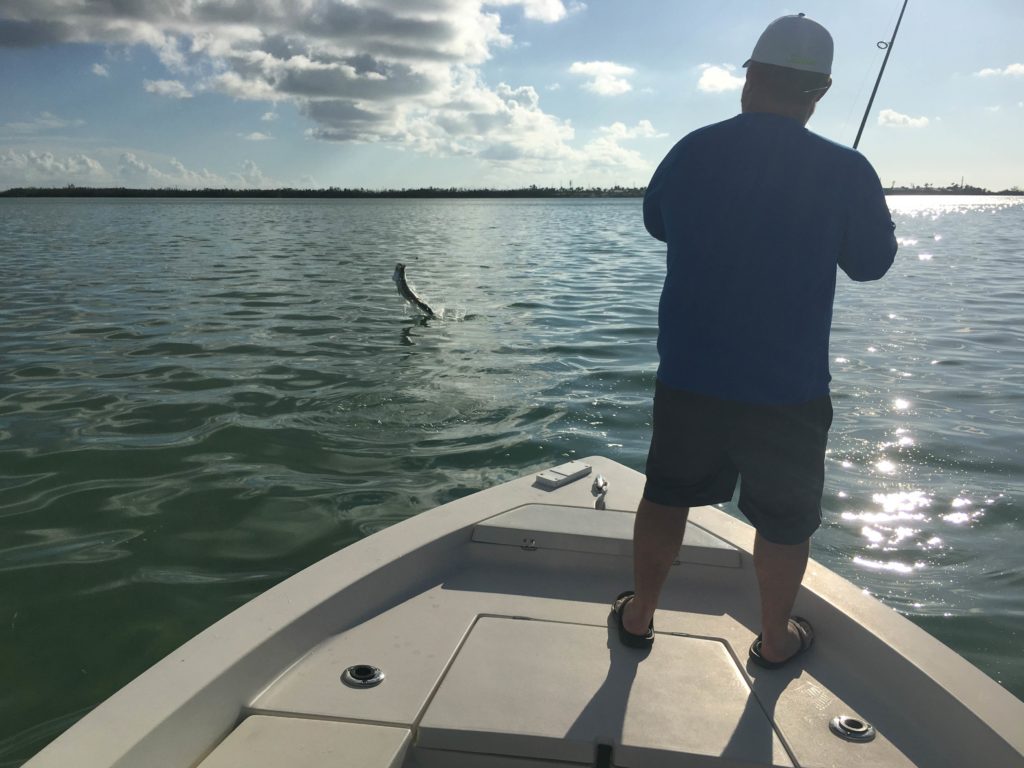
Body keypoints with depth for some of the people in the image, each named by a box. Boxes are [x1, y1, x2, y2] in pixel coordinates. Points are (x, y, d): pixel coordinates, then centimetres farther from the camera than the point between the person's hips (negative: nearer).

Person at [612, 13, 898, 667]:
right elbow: (871, 263, 3)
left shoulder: (692, 152, -4)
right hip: (789, 389, -2)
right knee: (785, 518, 15)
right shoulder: (845, 171, -12)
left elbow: (656, 222, 15)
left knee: (667, 494, 18)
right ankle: (776, 639, 33)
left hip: (688, 375, 3)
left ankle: (639, 615, 33)